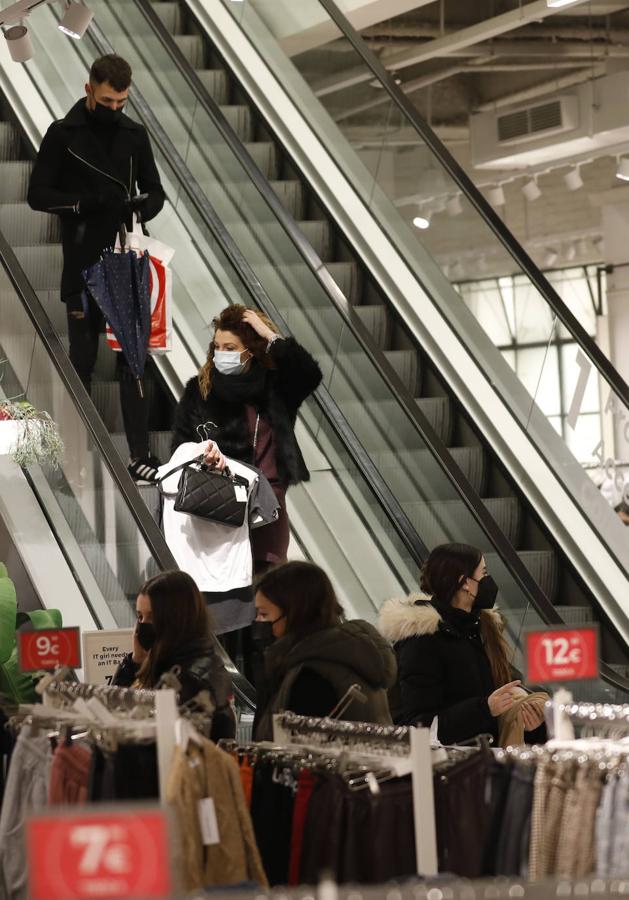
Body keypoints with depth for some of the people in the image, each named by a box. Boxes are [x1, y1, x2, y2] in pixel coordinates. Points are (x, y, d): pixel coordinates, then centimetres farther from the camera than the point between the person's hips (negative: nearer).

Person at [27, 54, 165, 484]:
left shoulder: (134, 135, 7)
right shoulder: (63, 135, -2)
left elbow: (155, 191, 13)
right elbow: (38, 194, -4)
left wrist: (142, 206, -11)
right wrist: (87, 202, -20)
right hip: (83, 267, -2)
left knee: (133, 361, 2)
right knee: (83, 360, 3)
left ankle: (140, 454, 3)